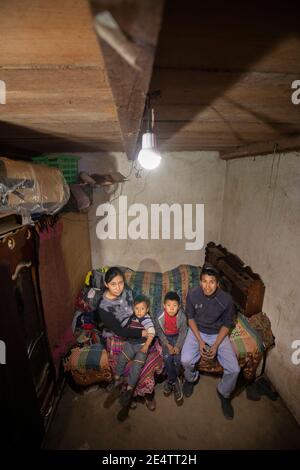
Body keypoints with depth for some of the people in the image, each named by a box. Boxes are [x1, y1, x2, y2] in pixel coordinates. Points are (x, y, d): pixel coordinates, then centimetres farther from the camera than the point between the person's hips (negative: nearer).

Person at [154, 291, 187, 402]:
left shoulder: (182, 316, -21)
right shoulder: (160, 317, -21)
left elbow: (183, 332, -11)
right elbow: (159, 332, -9)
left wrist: (178, 346, -19)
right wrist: (167, 345, -16)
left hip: (177, 337, 0)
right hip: (165, 338, 0)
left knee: (177, 358, -17)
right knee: (167, 357, -19)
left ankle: (170, 381, 9)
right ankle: (175, 381, 4)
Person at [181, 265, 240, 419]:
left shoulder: (226, 299, -21)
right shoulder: (192, 294, -20)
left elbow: (226, 325, -7)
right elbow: (190, 318, -6)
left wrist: (216, 345, -15)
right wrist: (200, 341, -14)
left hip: (218, 334, 0)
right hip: (197, 331, 0)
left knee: (234, 369, -13)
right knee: (185, 360, -20)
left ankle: (223, 393, 20)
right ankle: (191, 378, 17)